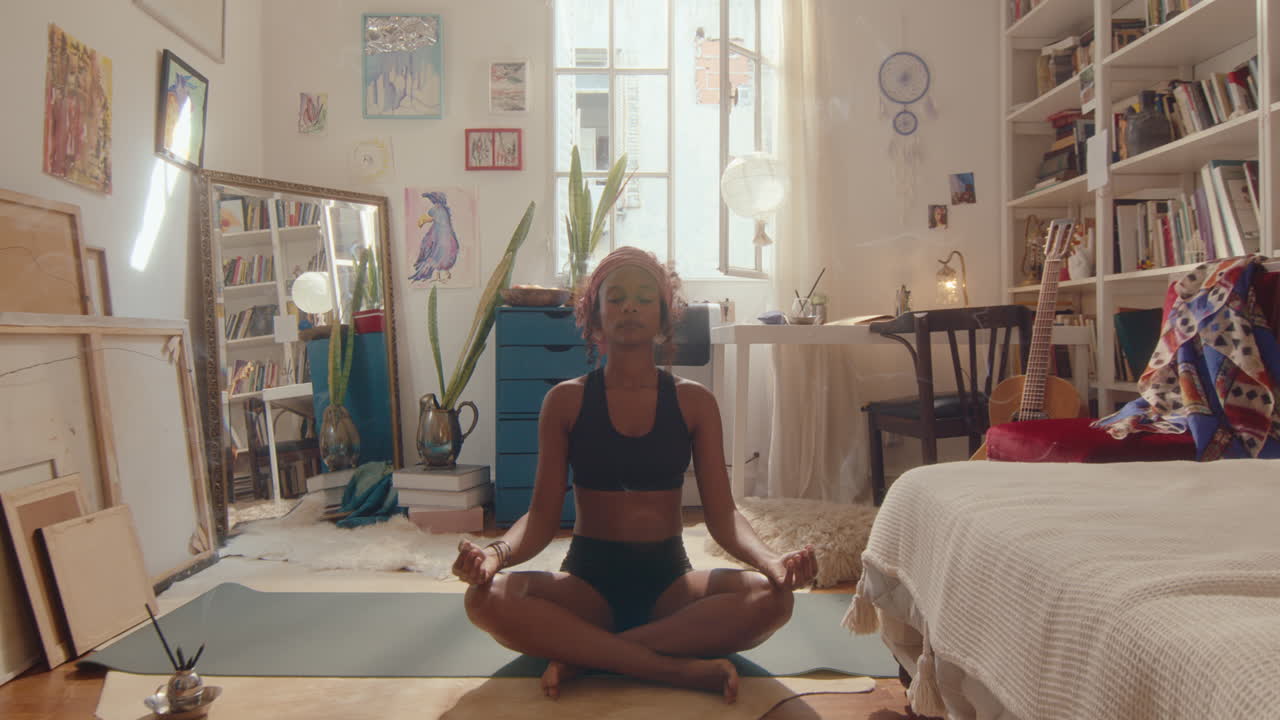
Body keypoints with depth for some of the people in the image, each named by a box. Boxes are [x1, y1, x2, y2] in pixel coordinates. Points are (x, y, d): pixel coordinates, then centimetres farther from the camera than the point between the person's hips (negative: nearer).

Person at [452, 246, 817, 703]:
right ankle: (685, 669, -29)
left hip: (668, 579, 1)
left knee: (772, 597, -28)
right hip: (588, 579, -1)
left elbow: (722, 512, -3)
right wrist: (497, 553, -25)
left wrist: (770, 559, -24)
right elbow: (542, 514, -3)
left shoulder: (694, 402, 3)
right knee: (487, 598, -31)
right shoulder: (566, 400, 1)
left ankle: (583, 656, -23)